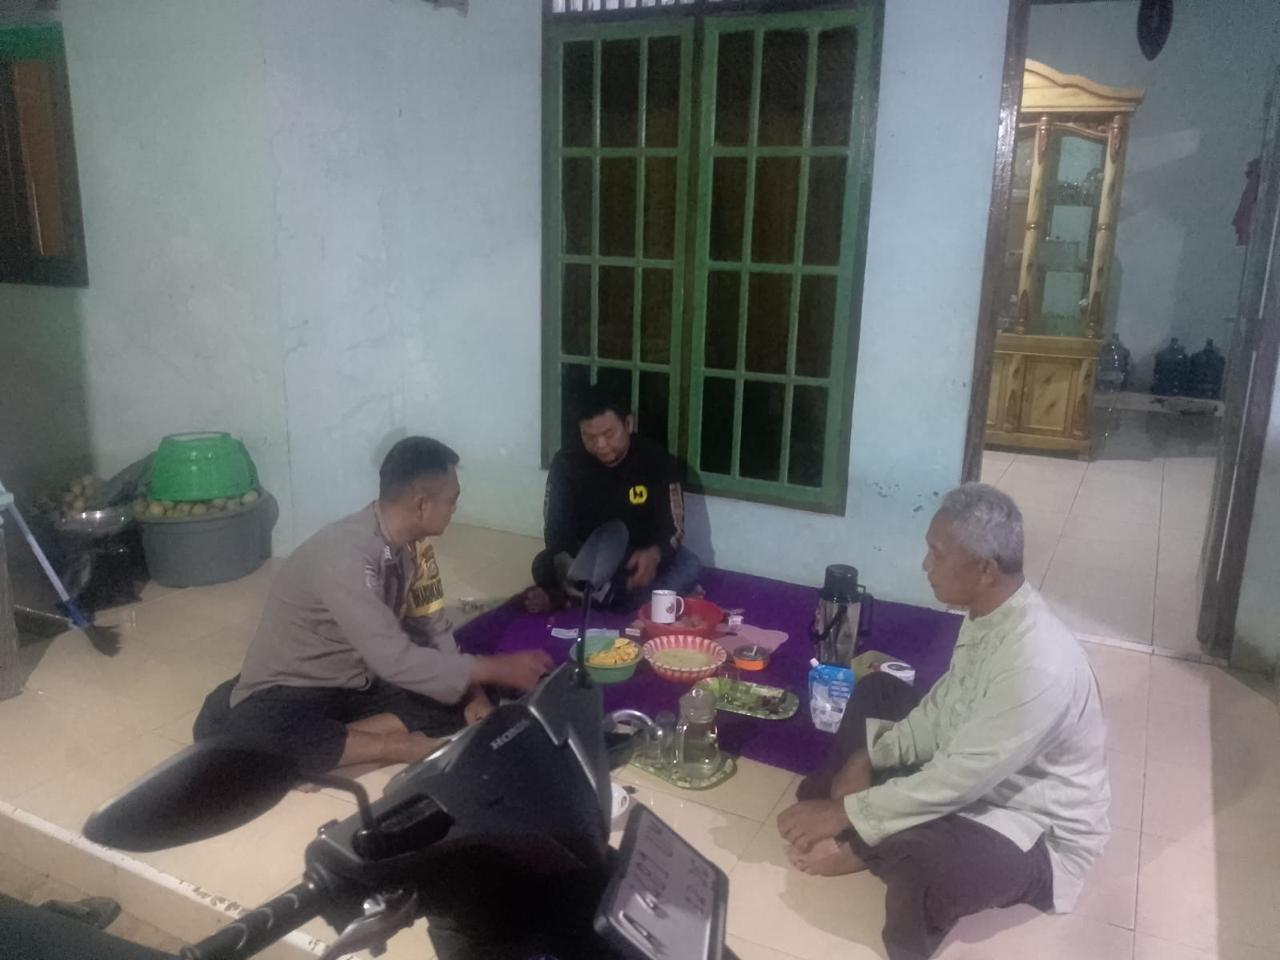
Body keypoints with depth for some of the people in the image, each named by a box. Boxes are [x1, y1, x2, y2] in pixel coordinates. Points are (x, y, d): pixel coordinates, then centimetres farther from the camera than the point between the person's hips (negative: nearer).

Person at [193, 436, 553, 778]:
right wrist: (496, 668, -26)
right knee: (249, 737, -39)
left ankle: (324, 740, -13)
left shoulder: (413, 543, -5)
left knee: (461, 706, -12)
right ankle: (396, 746, -21)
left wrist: (473, 689, -14)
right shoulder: (345, 556, -30)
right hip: (288, 693, -7)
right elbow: (394, 660, -33)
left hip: (361, 686, 7)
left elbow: (432, 628, 2)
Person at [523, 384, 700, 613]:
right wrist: (564, 564, -34)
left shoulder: (658, 461, -13)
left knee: (688, 565, -31)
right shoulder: (567, 462, -9)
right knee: (543, 566, -28)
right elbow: (555, 526, -11)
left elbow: (674, 529, -15)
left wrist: (653, 554, -39)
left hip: (640, 559, 0)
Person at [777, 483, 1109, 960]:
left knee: (921, 863, -36)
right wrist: (869, 755, -6)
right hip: (972, 772, 9)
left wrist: (847, 813, -23)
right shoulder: (988, 613, -8)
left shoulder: (1037, 664, -35)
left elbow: (956, 783, -30)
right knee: (875, 692, 10)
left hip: (1037, 830, -9)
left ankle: (858, 847, -4)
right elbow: (944, 707, 5)